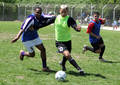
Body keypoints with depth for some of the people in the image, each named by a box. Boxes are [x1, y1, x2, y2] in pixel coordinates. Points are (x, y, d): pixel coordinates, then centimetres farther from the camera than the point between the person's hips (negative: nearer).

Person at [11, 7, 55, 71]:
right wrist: (17, 37, -48)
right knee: (32, 54, 1)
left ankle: (44, 67, 13)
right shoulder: (31, 19, -31)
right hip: (27, 39, -7)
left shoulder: (41, 17, -10)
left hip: (35, 37, 7)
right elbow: (23, 28, -38)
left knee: (43, 49, 1)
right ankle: (22, 53, 35)